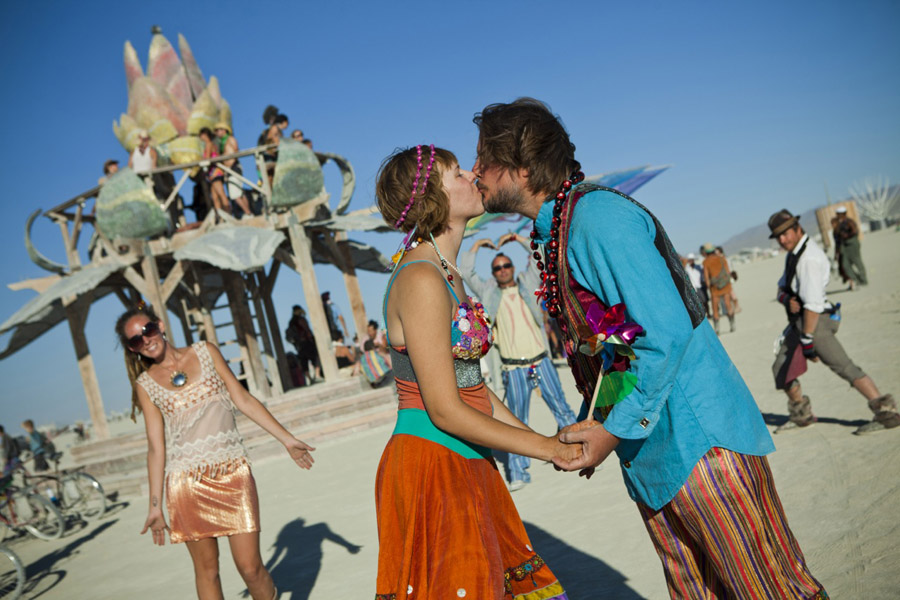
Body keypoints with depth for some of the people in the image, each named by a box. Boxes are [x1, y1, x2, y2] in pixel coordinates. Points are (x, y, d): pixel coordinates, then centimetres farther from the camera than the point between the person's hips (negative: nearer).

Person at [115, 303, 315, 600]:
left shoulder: (205, 352, 8)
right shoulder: (145, 384, 7)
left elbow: (243, 399, 9)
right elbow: (156, 447, 6)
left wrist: (287, 439, 5)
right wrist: (155, 504, 3)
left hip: (233, 473, 0)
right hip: (187, 482, 0)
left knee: (250, 567, -4)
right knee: (206, 569, 5)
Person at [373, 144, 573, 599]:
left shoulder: (448, 276, 10)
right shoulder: (420, 281, -20)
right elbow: (445, 410, -21)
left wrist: (546, 440, 11)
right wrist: (548, 449, -14)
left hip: (466, 467, 9)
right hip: (431, 465, -9)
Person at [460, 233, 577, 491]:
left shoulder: (527, 283, 10)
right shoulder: (489, 292, 8)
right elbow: (466, 273, 6)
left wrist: (516, 238, 6)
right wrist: (476, 246, 8)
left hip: (541, 361, 1)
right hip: (514, 369, -1)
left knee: (561, 409, 5)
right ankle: (518, 474, 9)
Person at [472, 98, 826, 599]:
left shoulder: (596, 215, -17)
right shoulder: (554, 233, 13)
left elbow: (666, 332, -23)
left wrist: (616, 430, -16)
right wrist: (589, 427, 13)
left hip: (698, 436, -9)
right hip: (651, 454, 10)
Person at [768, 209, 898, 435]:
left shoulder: (809, 258, -20)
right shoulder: (793, 253, 12)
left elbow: (813, 303, -24)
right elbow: (781, 287, 13)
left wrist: (807, 339, -23)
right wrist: (786, 298, -11)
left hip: (815, 320, -10)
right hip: (798, 320, 10)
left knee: (843, 367, -14)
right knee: (781, 370, 14)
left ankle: (886, 412, -10)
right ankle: (801, 416, 28)